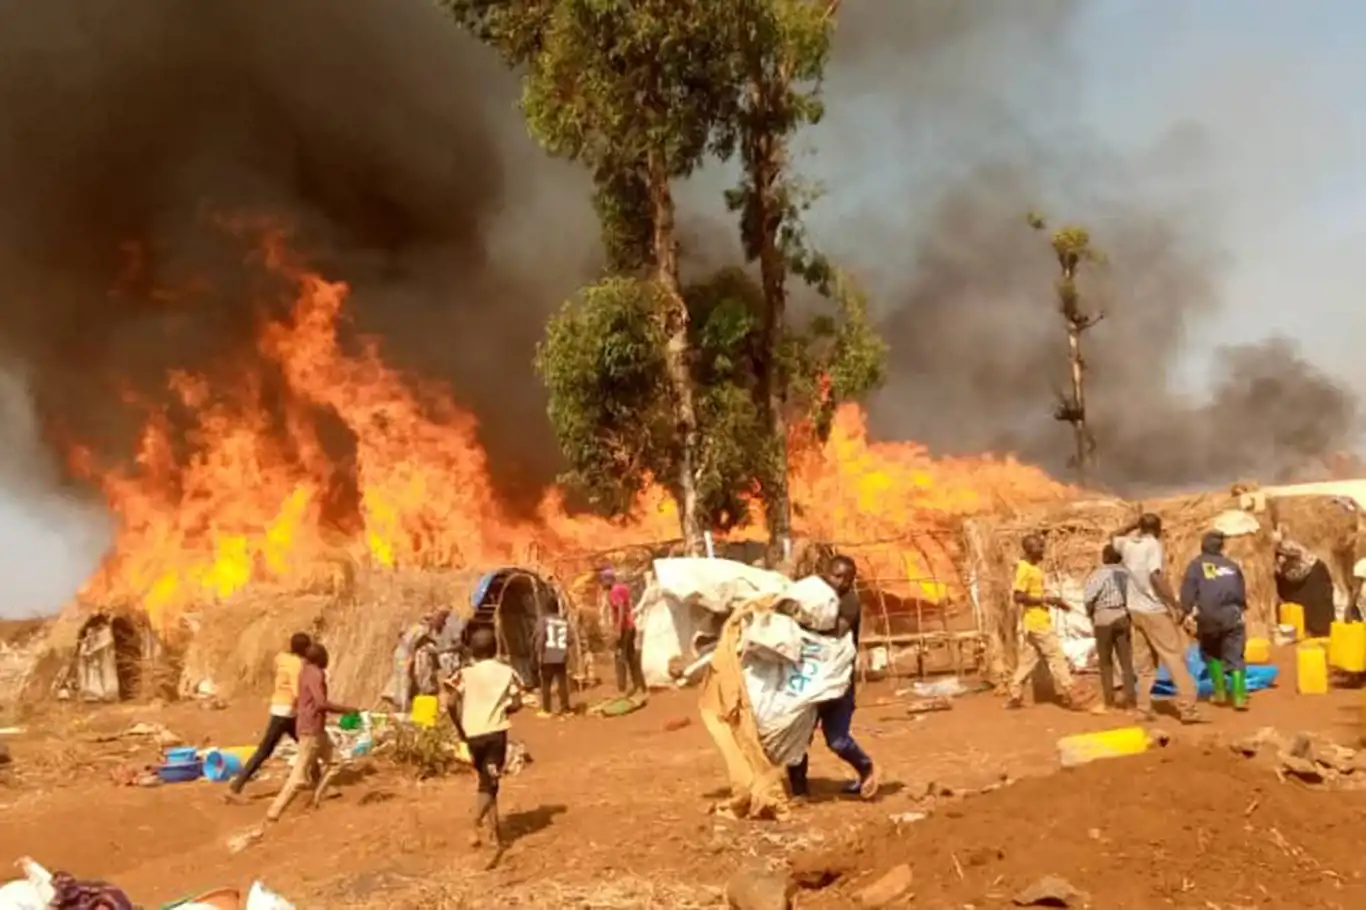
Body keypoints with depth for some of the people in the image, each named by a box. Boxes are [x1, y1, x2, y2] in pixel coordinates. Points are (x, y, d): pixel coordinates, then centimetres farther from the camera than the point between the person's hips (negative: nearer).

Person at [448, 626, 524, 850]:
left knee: (486, 781, 16)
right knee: (489, 783, 1)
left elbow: (452, 704, -10)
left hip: (473, 734, 1)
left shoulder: (465, 674, -1)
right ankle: (477, 822, -26)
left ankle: (496, 834, 16)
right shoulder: (506, 672, 1)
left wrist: (460, 729, 3)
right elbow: (516, 704, -6)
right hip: (496, 732, -1)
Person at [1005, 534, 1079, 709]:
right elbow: (1018, 596, -23)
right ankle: (1067, 695, 3)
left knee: (1028, 659, 11)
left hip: (1038, 621, 10)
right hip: (1036, 622, -10)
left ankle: (1015, 696, 14)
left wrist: (1053, 600, 10)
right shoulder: (1025, 569, -16)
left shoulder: (1034, 567, 14)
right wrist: (1045, 599, -19)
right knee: (1056, 657, -3)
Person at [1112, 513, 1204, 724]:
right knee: (1175, 657, -4)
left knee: (1144, 663, 12)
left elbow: (1115, 537, 32)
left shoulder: (1128, 545, 7)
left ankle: (1144, 708, 12)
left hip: (1135, 610, 6)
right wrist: (1175, 604, -20)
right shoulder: (1153, 544, -11)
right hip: (1155, 610, -6)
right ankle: (1187, 709, -8)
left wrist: (1134, 524, 20)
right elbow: (1156, 575, -24)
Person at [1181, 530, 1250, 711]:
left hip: (1208, 617, -2)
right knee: (1235, 657, 8)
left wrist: (1187, 613, -5)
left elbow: (1188, 591, -4)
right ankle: (1239, 696, -7)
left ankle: (1220, 691, 15)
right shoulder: (1231, 565, 20)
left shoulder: (1197, 564, 9)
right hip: (1232, 616, 2)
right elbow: (1242, 594, 25)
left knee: (1211, 653, 21)